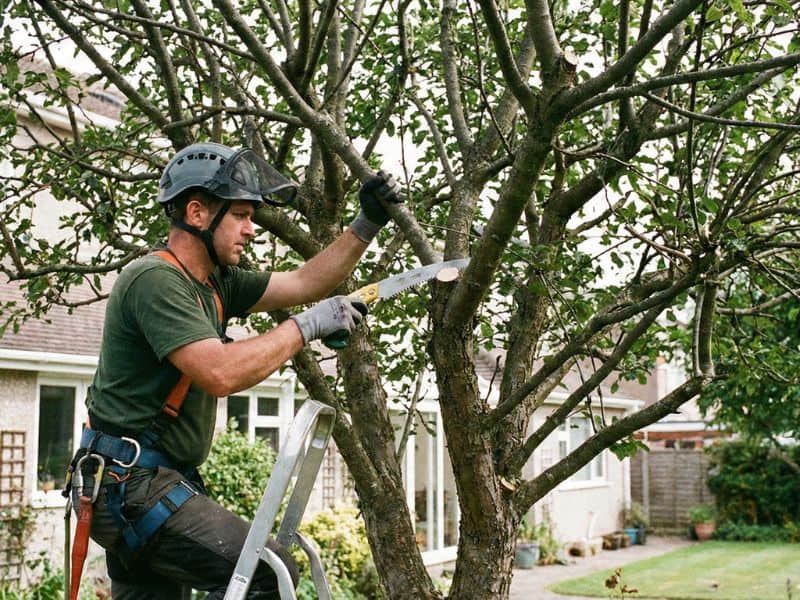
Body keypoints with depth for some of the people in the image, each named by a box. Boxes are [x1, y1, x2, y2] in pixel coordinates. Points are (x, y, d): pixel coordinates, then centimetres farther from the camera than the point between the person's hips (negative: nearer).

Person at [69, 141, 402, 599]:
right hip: (133, 481, -10)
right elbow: (221, 373, -28)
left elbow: (303, 283, 15)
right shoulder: (154, 279, -17)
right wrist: (307, 326, -19)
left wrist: (367, 225, 8)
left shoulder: (215, 282, 11)